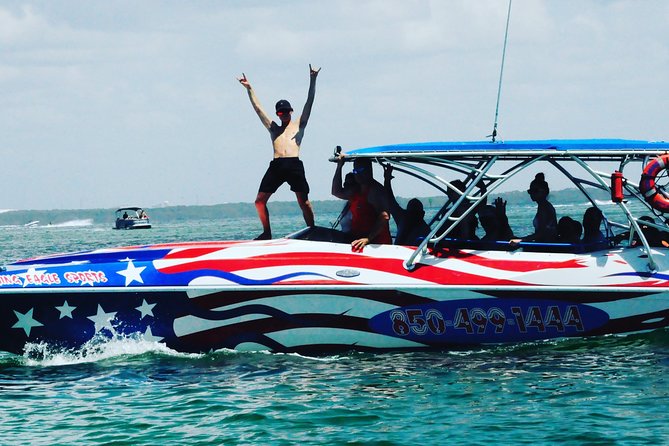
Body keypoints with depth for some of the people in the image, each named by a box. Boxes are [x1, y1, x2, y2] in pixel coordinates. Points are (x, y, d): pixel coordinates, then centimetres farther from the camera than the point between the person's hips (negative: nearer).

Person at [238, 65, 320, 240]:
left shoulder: (298, 125, 19)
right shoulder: (273, 128, 27)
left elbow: (309, 102, 13)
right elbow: (258, 108, 29)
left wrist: (312, 80, 5)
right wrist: (249, 88, 28)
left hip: (294, 164, -3)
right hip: (276, 165, 3)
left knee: (303, 201, -7)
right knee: (260, 200, -2)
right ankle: (267, 233, 7)